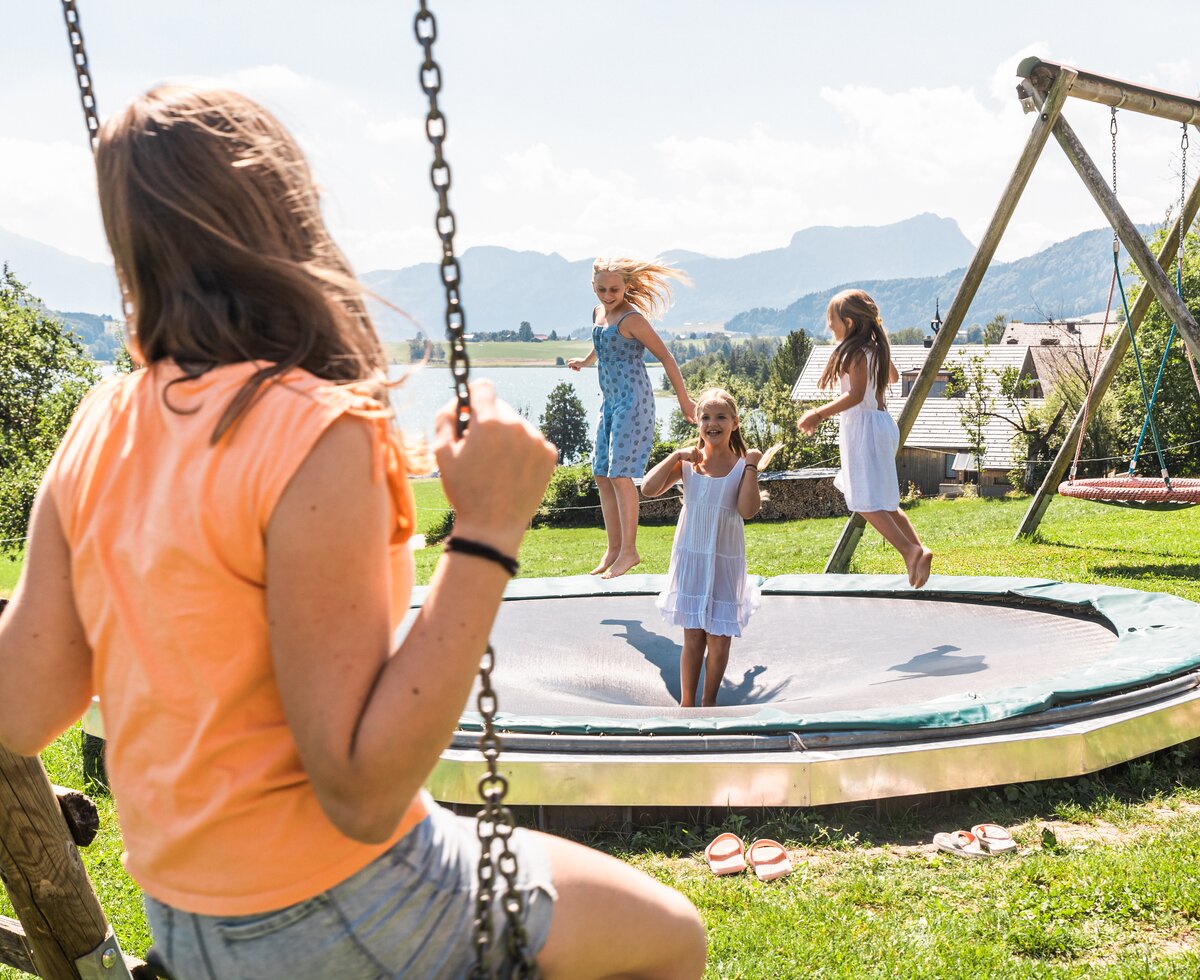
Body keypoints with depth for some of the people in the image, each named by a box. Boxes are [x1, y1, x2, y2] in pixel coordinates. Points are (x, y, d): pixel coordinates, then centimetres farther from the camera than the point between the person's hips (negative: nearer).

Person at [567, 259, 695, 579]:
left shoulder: (632, 318, -14)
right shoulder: (598, 313, 11)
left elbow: (665, 356, -10)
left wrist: (683, 399, -8)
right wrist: (585, 361, 50)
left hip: (633, 401, -9)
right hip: (610, 401, 9)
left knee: (620, 474, -11)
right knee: (602, 476, 7)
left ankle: (629, 551, -3)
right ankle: (614, 549, 13)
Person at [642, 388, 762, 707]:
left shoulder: (742, 465, -3)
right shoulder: (688, 462, -1)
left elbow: (748, 510, -17)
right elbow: (649, 489, -12)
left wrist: (751, 466, -15)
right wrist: (676, 456, -14)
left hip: (726, 562, 0)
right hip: (691, 558, 0)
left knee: (719, 639, 5)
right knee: (693, 637, 5)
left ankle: (709, 702, 22)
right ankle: (686, 703, 18)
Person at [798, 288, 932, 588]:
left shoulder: (856, 353, -15)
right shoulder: (878, 347, 11)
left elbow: (856, 395, -26)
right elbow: (892, 377, 30)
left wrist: (818, 414, -25)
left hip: (864, 425, -10)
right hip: (882, 421, 10)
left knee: (866, 503, -10)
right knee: (884, 501, 16)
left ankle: (910, 550, -20)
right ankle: (918, 548, 11)